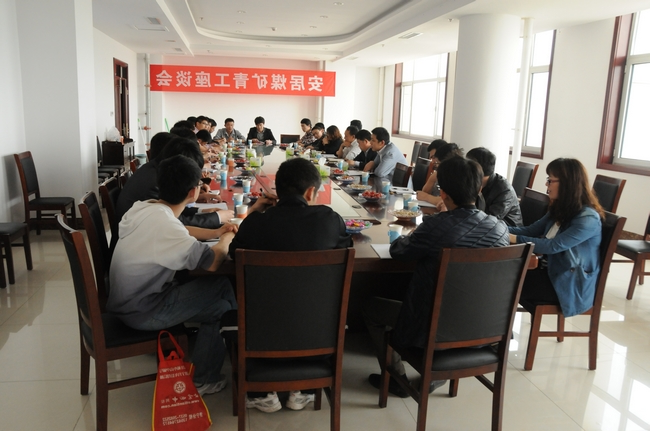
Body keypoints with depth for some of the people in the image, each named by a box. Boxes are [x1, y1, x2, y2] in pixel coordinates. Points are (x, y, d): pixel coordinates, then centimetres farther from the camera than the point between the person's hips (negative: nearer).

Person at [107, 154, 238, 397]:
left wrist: (217, 232, 8)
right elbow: (212, 262, -28)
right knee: (221, 307, 1)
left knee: (219, 285, 8)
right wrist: (227, 238, -7)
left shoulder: (142, 208, -2)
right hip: (140, 313, -8)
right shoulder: (164, 225, -30)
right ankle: (202, 381, 17)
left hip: (126, 297, 8)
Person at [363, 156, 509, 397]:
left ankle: (396, 379, 25)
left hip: (431, 329, -6)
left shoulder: (436, 228, -26)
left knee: (371, 307, 18)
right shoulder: (500, 229, -10)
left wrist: (406, 238, 14)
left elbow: (397, 251, -8)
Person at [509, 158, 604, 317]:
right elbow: (531, 230, 8)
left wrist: (514, 238, -29)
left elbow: (553, 246, -27)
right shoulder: (560, 209, 6)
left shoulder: (588, 218, -20)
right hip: (551, 270, 8)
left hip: (571, 285, -8)